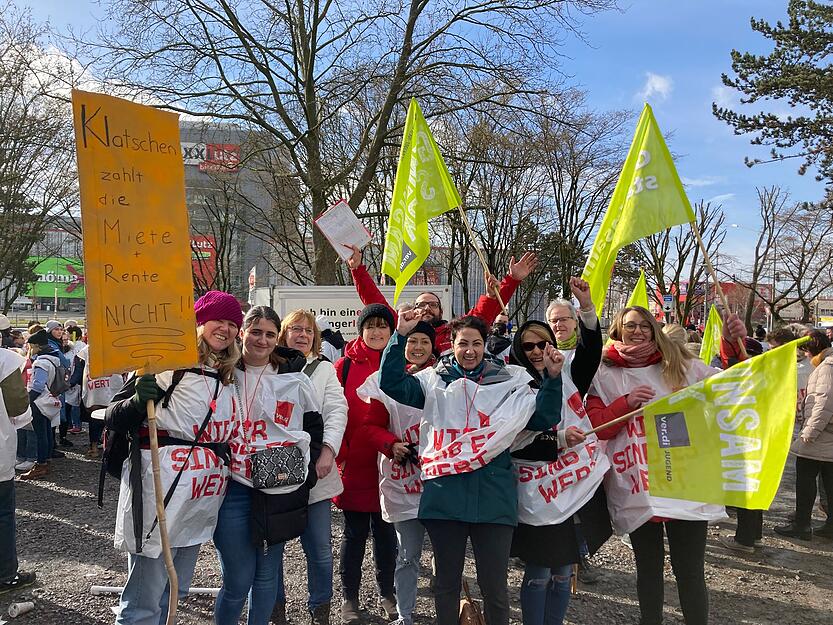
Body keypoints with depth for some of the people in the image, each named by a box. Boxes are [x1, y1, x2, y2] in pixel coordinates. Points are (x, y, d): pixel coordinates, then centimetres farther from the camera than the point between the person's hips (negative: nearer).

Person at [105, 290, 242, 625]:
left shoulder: (227, 375, 13)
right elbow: (113, 418, -11)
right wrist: (139, 399, -29)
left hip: (203, 498, 8)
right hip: (162, 492, -8)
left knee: (174, 593, 19)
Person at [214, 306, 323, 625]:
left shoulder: (294, 379, 4)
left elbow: (313, 427, 13)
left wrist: (306, 472, 6)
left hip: (280, 488, 1)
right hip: (233, 487, -1)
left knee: (266, 574, 13)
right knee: (238, 581, 1)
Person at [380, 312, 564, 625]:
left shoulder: (509, 382, 6)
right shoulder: (434, 380, 5)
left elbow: (544, 419, 4)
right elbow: (391, 384, -5)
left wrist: (552, 378, -8)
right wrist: (400, 336, -12)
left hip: (493, 497, 0)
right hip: (445, 495, 1)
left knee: (494, 585, 8)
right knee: (446, 581, 16)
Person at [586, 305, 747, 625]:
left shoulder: (679, 364, 6)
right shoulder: (604, 375, 3)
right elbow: (593, 427, -2)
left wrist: (733, 344, -7)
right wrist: (625, 403, -16)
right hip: (636, 492, 0)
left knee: (690, 572, 4)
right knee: (649, 568, 16)